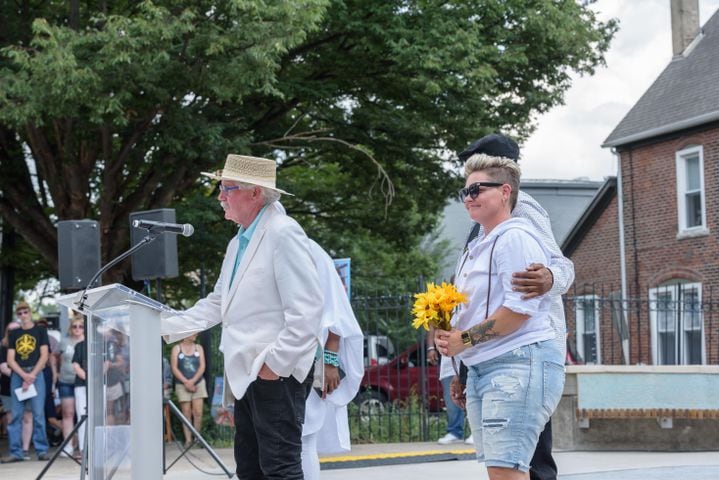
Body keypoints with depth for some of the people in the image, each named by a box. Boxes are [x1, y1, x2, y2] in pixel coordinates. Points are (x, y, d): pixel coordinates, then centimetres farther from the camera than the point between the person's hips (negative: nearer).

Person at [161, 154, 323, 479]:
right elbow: (217, 304, 22)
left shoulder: (283, 233, -12)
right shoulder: (238, 243, 18)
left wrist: (276, 363, -20)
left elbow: (306, 309, -19)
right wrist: (166, 327, 13)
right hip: (247, 374, 10)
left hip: (277, 373, -10)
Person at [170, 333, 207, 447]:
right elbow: (174, 368, -3)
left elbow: (202, 366, 2)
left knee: (198, 412, -5)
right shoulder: (176, 349, 3)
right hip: (182, 385, -2)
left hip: (198, 383, 2)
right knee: (186, 414, -2)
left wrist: (192, 381, -10)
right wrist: (186, 382, -11)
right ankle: (188, 439, -1)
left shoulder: (198, 348, 9)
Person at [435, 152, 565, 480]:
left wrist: (465, 339, -14)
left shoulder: (514, 237, -9)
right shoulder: (476, 247, 22)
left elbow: (519, 308, -19)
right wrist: (447, 335, 6)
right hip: (480, 368, 10)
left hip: (519, 363, -10)